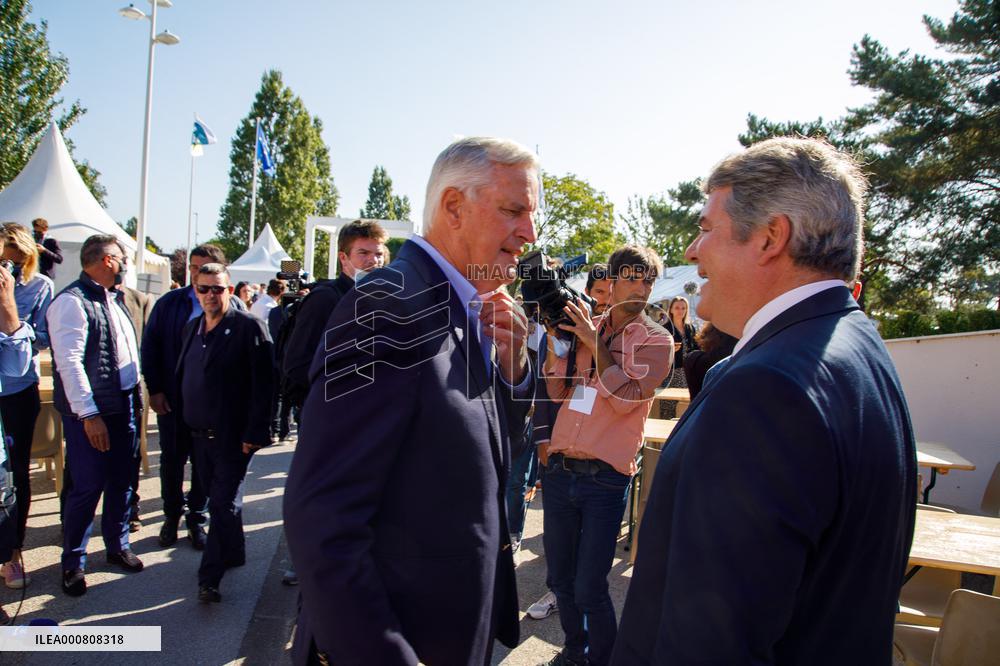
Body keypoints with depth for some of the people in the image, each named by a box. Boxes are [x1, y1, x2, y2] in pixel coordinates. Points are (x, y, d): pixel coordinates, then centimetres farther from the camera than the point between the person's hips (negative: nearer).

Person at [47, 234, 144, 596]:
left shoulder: (114, 298, 13)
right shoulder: (72, 302, -14)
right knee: (88, 488, 1)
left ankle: (117, 546, 33)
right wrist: (89, 414, -20)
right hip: (92, 412, -8)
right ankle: (73, 563, 18)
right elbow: (69, 362, -19)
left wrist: (136, 397, 14)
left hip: (124, 404, 8)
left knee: (121, 482, 17)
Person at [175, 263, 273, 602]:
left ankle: (210, 576, 7)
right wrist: (183, 423, 10)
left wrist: (253, 433, -18)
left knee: (224, 502, -1)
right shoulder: (191, 327, 12)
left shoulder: (248, 327, -10)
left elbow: (262, 384, -15)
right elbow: (183, 378, 16)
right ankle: (233, 554, 34)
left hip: (232, 435, -7)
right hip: (198, 434, 7)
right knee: (218, 499, 17)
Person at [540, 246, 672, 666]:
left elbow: (625, 399, -15)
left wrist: (595, 342, -13)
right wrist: (556, 336, -5)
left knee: (589, 590, 1)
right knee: (560, 579, 17)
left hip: (605, 477, -4)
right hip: (560, 469, 4)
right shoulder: (584, 325, 8)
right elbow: (558, 392, 5)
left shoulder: (655, 340, -3)